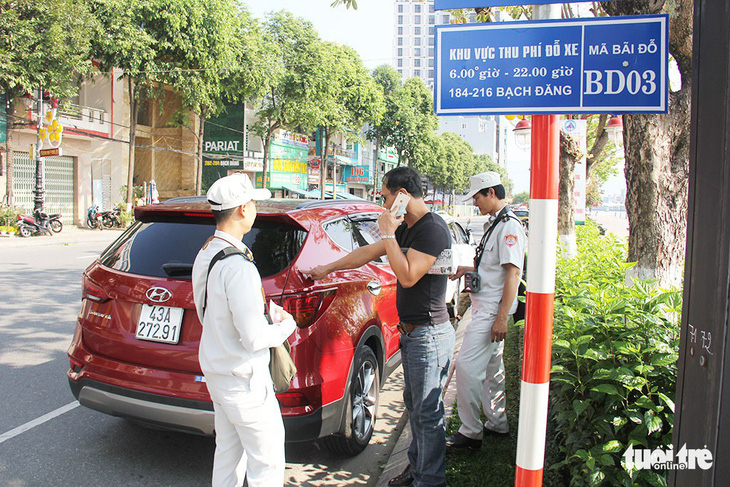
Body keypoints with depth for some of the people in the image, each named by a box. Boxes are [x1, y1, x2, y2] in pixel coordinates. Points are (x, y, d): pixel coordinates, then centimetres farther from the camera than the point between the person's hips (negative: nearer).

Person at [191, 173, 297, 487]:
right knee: (267, 461, 4)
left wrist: (259, 307, 7)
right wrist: (286, 324, -8)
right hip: (243, 378, -9)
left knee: (228, 452, 22)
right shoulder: (238, 267, -27)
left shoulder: (205, 254, 3)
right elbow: (254, 338, -27)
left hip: (216, 371, 10)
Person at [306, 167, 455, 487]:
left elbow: (408, 276, -26)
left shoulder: (433, 229, -19)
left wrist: (388, 234, -19)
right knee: (414, 403, 20)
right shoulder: (406, 228, 11)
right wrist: (328, 268, 27)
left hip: (429, 335, -10)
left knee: (428, 411, 2)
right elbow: (367, 253, 20)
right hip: (410, 331, 10)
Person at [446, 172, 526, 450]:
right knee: (491, 367, 17)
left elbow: (513, 272, -22)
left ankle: (470, 434, 0)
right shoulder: (494, 224, 17)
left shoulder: (509, 225, -15)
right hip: (485, 309, 10)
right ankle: (498, 424, 29)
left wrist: (501, 318, -25)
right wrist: (467, 270, 14)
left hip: (493, 310, -10)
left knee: (467, 366, -10)